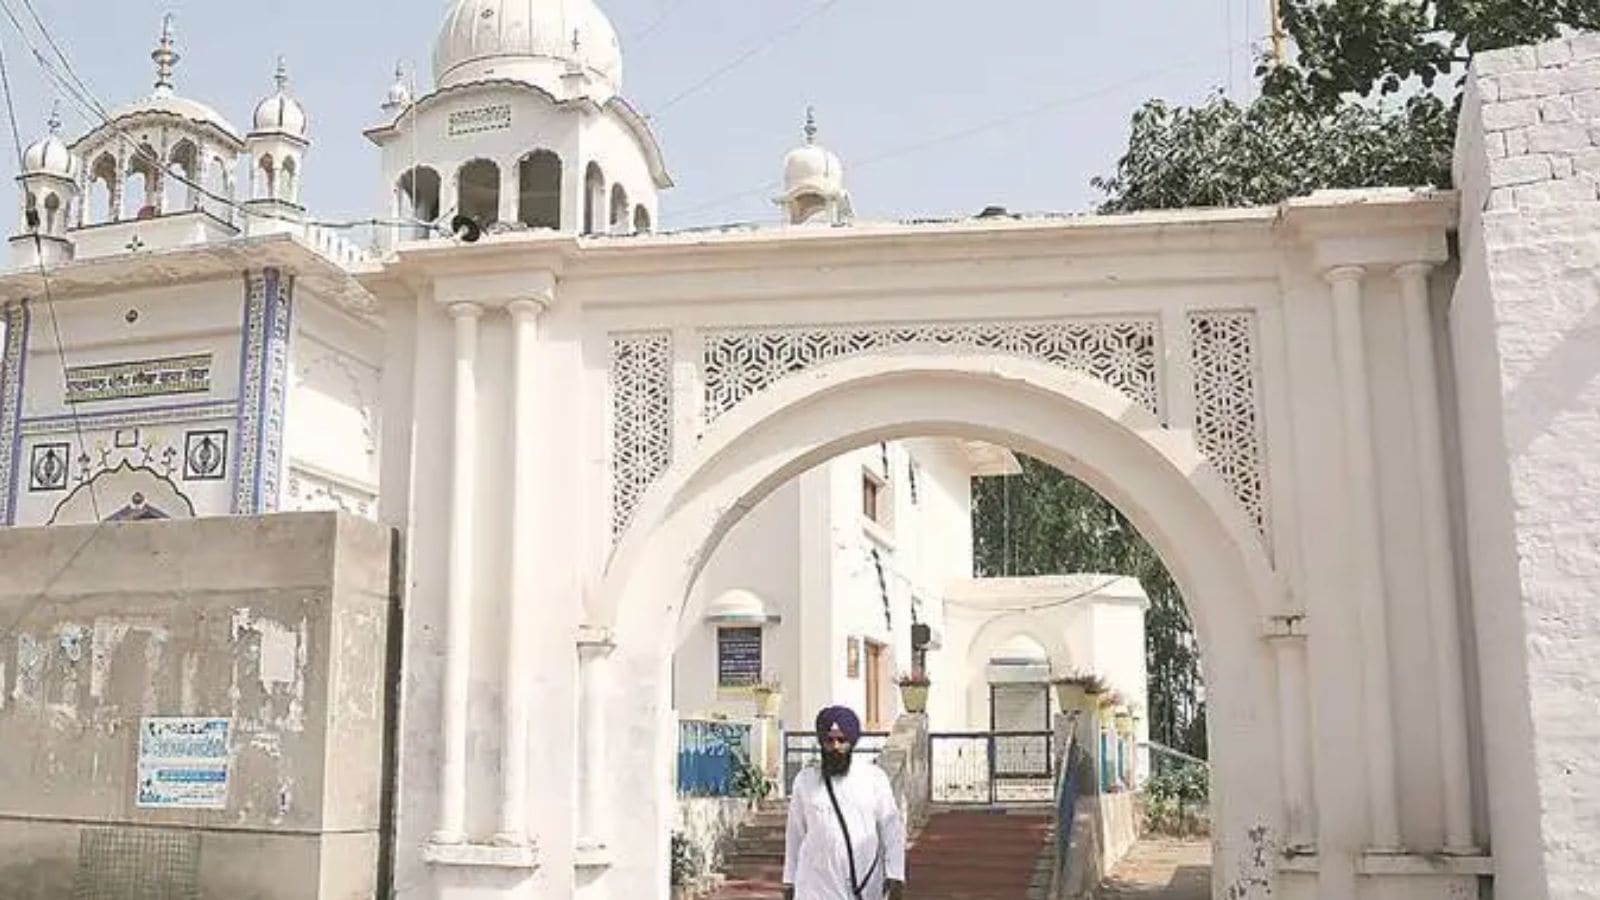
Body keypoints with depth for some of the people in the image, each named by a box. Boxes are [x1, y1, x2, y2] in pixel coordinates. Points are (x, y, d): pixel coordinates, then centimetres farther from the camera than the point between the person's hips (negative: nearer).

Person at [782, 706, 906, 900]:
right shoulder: (805, 780, 3)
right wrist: (789, 881, 11)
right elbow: (795, 834, 9)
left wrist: (895, 876, -9)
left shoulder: (874, 778, 0)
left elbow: (892, 828, -1)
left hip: (866, 884, 1)